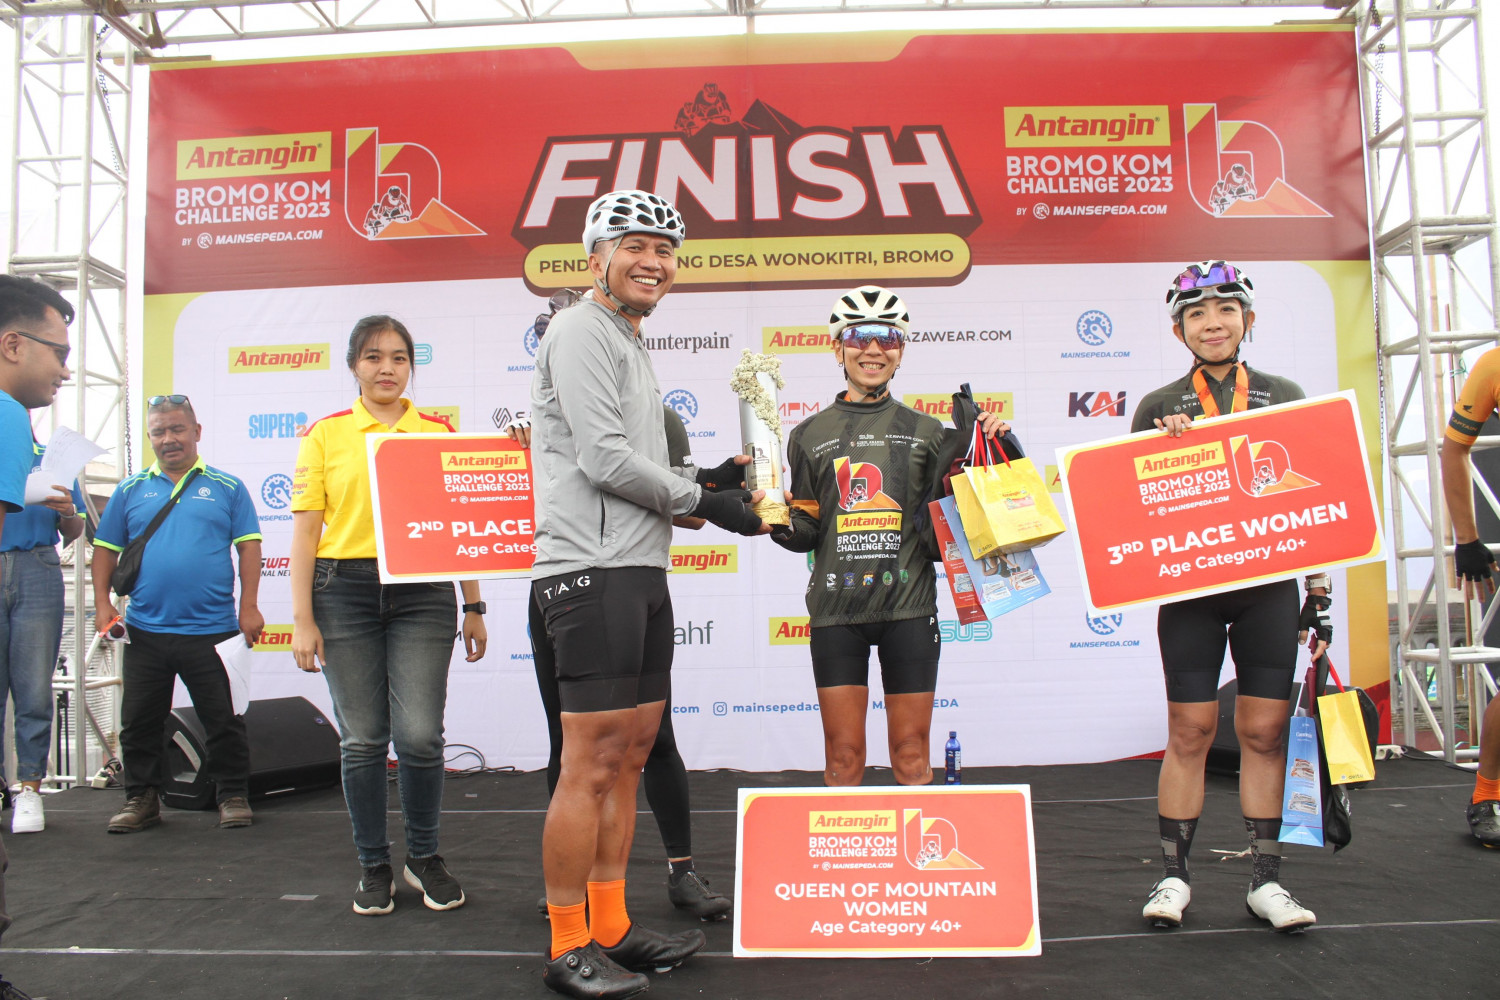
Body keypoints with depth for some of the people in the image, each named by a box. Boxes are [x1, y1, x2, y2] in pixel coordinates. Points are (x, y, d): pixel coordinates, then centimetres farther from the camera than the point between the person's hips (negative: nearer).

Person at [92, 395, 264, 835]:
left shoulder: (226, 487, 4)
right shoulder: (131, 491, 11)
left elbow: (249, 547, 1)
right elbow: (105, 549, 13)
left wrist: (248, 607, -6)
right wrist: (103, 604, 2)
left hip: (211, 629, -3)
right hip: (144, 630, 3)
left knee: (224, 720, 4)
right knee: (139, 722, 11)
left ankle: (233, 795, 17)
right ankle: (142, 798, 26)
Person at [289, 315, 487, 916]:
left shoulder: (440, 432, 10)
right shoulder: (325, 434, 6)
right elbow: (306, 530, 3)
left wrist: (473, 606, 9)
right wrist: (302, 618, -3)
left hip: (423, 592, 0)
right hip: (345, 590, 0)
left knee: (420, 736, -5)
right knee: (362, 740, 5)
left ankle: (424, 857, 17)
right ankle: (374, 866, 22)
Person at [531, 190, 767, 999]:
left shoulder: (630, 346, 25)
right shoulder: (582, 332, -6)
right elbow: (603, 459, -16)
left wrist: (704, 480, 9)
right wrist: (699, 499, -6)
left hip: (642, 571, 10)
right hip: (592, 572, -10)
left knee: (628, 754, 12)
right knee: (592, 763, -6)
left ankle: (611, 928, 22)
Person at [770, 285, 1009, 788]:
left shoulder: (927, 431, 9)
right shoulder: (810, 434, 10)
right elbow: (806, 532, 11)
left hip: (908, 604, 0)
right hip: (835, 608, 0)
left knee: (912, 755, 5)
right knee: (843, 755, 4)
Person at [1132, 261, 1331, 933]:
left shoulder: (1283, 396, 10)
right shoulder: (1159, 408, 5)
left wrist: (1319, 591, 8)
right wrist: (1160, 445, -13)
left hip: (1269, 585, 2)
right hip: (1189, 587, -1)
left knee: (1265, 731, 4)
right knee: (1190, 731, 0)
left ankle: (1265, 879, 15)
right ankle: (1173, 875, 12)